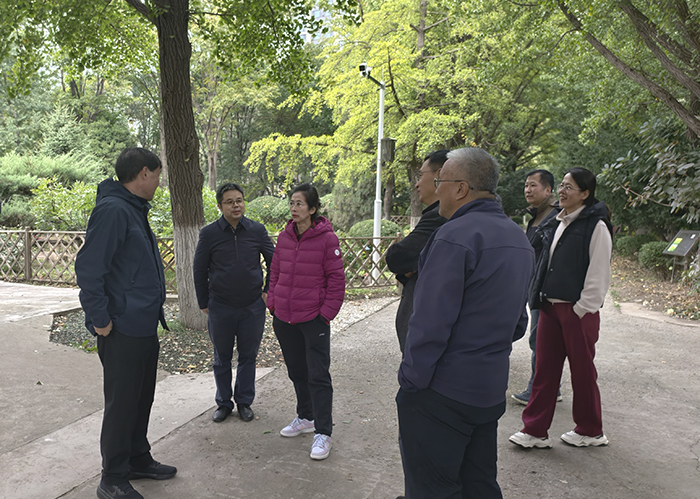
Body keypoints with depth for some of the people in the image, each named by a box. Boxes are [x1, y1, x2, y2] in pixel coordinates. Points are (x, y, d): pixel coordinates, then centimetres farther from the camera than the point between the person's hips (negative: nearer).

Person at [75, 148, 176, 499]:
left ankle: (138, 460, 35)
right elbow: (88, 267, -23)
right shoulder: (112, 210, -18)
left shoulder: (134, 210, 14)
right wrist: (100, 320, -19)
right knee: (121, 403, 2)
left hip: (144, 326, 10)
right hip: (122, 330, -10)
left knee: (141, 398, 19)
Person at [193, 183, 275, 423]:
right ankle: (223, 403, 29)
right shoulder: (209, 233, -5)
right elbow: (199, 271, 4)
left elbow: (273, 261, 9)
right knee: (222, 358, 13)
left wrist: (268, 291, 3)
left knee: (248, 356, 11)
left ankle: (244, 402, 27)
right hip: (220, 308, 0)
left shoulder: (257, 230, -3)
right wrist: (204, 303, 5)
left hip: (253, 307, 1)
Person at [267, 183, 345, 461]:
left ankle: (323, 433, 10)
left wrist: (327, 313, -12)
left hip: (313, 319, -6)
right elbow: (275, 272, 15)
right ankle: (305, 417, 37)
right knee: (296, 371, 19)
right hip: (284, 318, 6)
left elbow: (336, 279, -10)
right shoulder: (284, 237, 5)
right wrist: (273, 302, 8)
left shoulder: (326, 238, -12)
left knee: (318, 375, -1)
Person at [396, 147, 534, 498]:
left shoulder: (454, 236, -20)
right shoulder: (519, 239, 9)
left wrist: (410, 381, -14)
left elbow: (430, 323, -22)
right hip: (491, 391, 9)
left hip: (443, 392, -8)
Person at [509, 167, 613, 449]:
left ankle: (590, 431, 26)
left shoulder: (596, 225, -9)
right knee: (545, 369, 9)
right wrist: (540, 299, 12)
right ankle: (535, 430, 16)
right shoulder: (557, 223, 13)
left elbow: (598, 275, -12)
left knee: (582, 371, 7)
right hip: (550, 306, 7)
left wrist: (582, 309, -14)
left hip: (578, 310, -7)